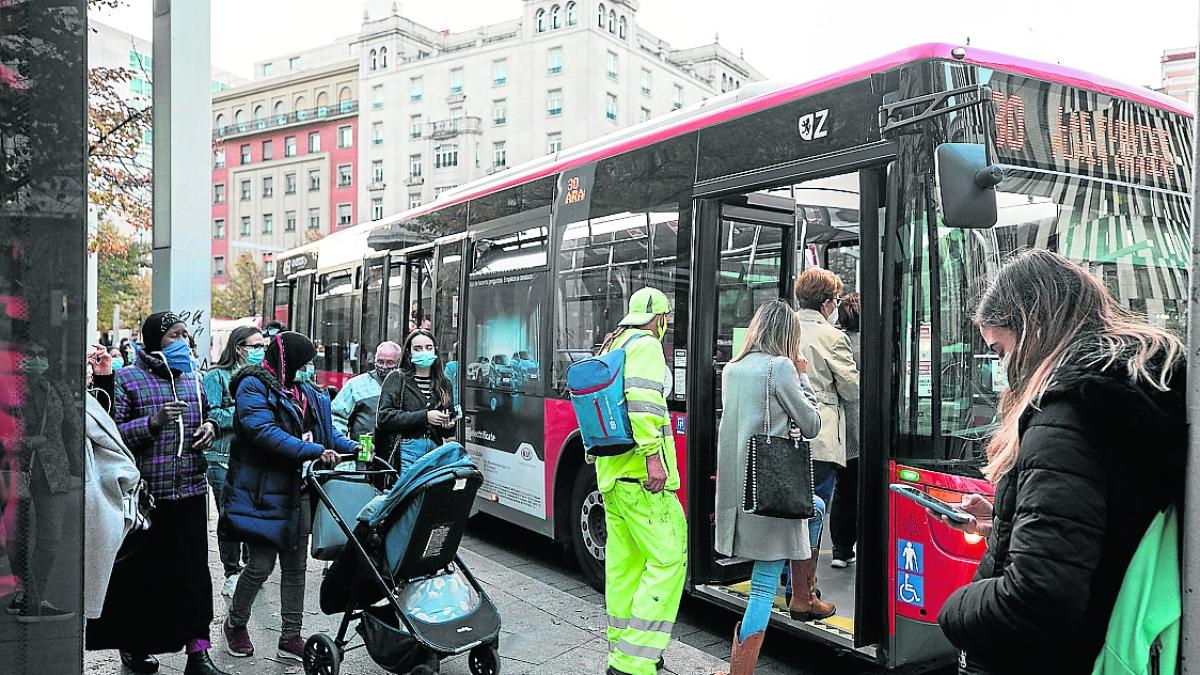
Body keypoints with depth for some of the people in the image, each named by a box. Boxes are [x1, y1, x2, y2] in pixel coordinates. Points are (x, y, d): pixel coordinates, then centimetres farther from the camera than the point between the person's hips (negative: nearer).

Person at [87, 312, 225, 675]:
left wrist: (210, 426, 6)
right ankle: (133, 645, 26)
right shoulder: (127, 379, -4)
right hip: (143, 494, -4)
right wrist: (153, 422, -23)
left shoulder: (191, 377, 13)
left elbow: (207, 413, 27)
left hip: (189, 493, 5)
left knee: (194, 573, 4)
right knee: (139, 574, 7)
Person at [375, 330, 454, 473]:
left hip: (434, 450, 4)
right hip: (406, 450, -3)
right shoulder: (397, 378, 5)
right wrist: (424, 416, -13)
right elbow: (384, 417, -9)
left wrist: (448, 426, 1)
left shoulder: (444, 383, 18)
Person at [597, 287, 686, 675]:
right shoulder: (646, 345, -8)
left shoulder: (610, 349, 21)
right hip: (642, 473, -10)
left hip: (611, 472, 10)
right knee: (668, 558, -7)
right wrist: (652, 453, -24)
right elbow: (641, 400, -23)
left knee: (624, 564, 13)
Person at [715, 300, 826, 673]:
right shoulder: (780, 367, -10)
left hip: (736, 484, 8)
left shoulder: (731, 369, 10)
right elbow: (811, 425, -3)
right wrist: (802, 376, 8)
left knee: (815, 509, 32)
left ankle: (803, 598, 40)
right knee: (765, 583, -1)